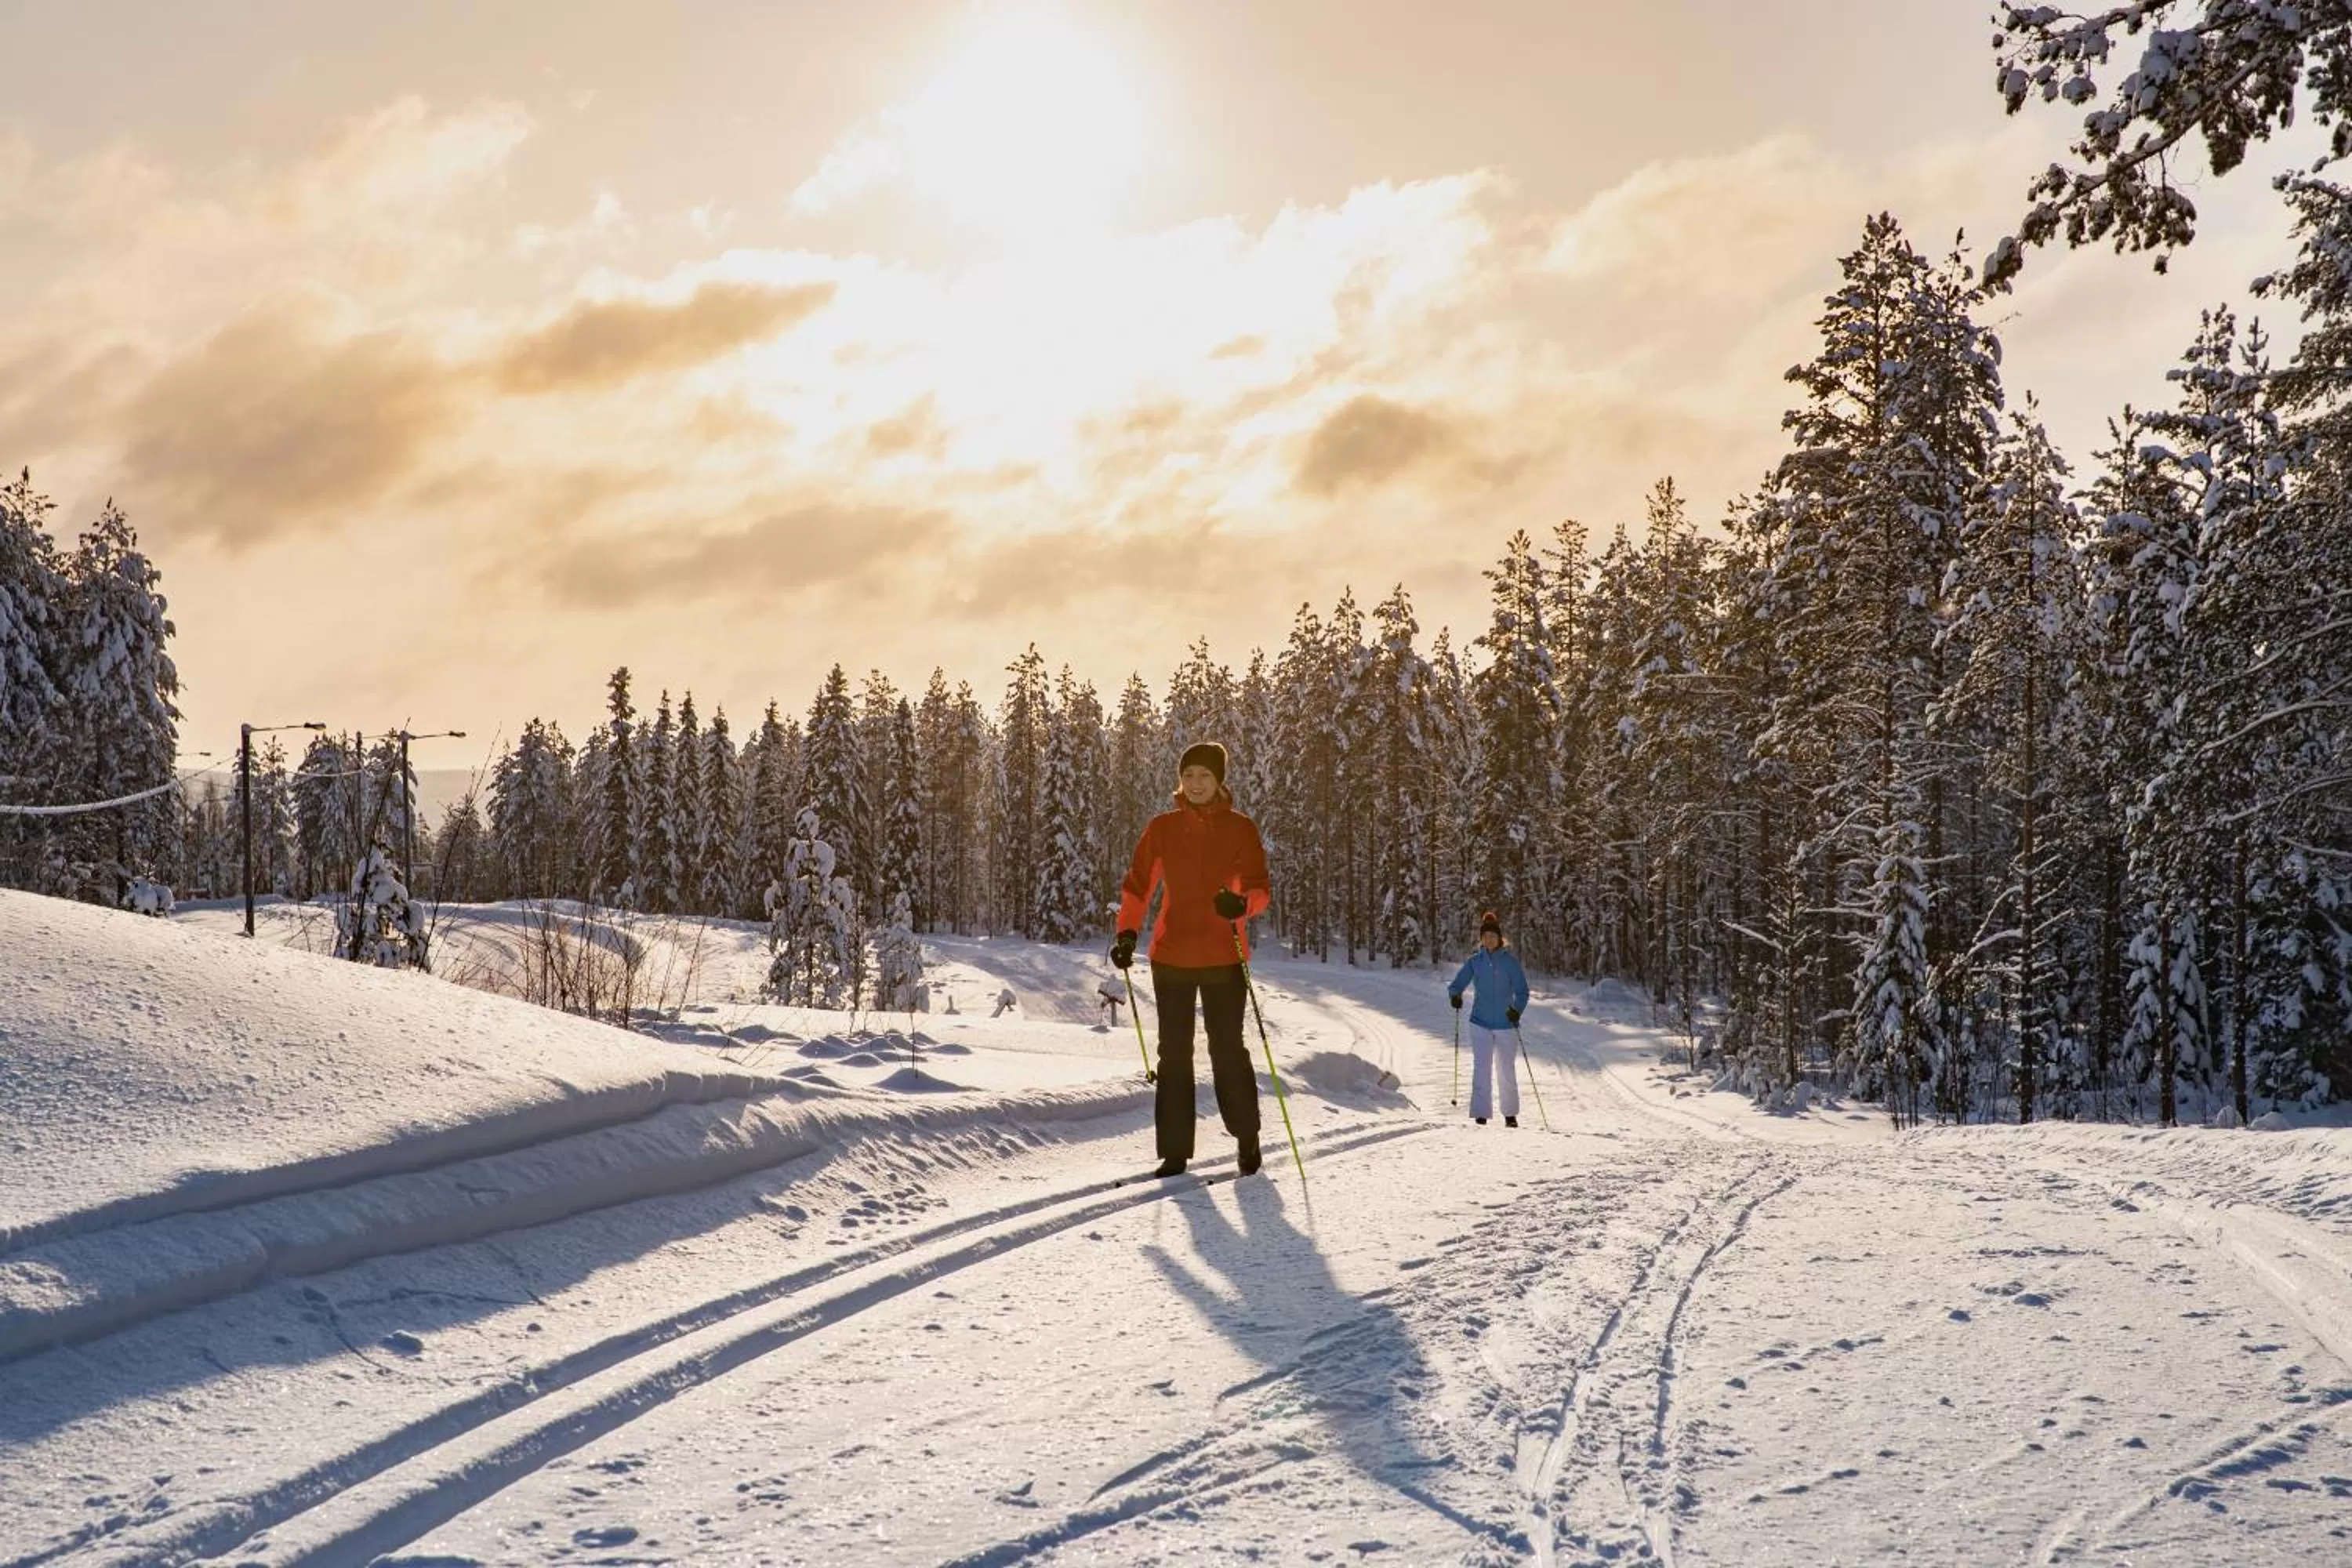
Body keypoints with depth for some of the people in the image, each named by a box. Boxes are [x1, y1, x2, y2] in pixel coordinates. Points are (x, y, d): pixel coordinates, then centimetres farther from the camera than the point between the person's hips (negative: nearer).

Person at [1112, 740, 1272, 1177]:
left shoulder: (1240, 829, 0)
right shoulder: (1161, 828, 6)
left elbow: (1260, 890, -7)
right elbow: (1137, 885, 9)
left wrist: (1243, 904, -30)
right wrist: (1127, 932, -6)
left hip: (1223, 959, -2)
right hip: (1171, 957, 2)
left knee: (1228, 1050, 0)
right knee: (1174, 1054, 4)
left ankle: (1247, 1137, 18)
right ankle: (1175, 1149, 10)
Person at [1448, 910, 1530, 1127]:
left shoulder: (1510, 961, -3)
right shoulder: (1474, 962, 3)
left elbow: (1522, 990, -5)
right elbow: (1457, 984, 2)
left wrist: (1517, 1009, -24)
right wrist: (1455, 995, -21)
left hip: (1506, 1023, -1)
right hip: (1480, 1023, 1)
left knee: (1508, 1070, 8)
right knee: (1481, 1069, -8)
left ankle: (1510, 1114, 24)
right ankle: (1480, 1115, -8)